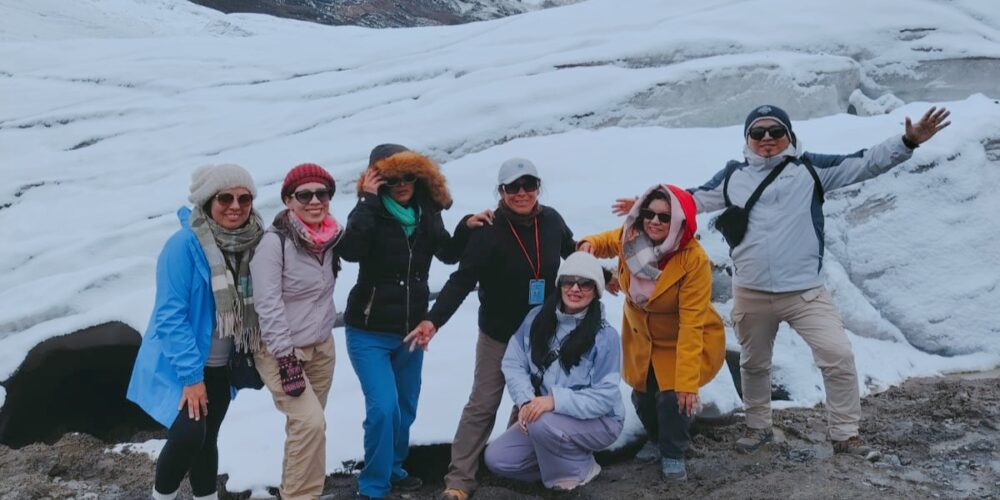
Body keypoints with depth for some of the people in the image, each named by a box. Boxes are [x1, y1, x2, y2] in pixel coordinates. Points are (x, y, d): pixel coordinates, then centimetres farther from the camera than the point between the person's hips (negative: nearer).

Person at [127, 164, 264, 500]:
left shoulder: (254, 242, -4)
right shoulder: (185, 244, -22)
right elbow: (171, 315, -21)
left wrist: (249, 358, 6)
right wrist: (191, 375, -22)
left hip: (221, 365, 6)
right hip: (180, 364, -5)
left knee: (207, 438, 15)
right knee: (189, 435, -17)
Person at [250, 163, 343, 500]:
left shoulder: (330, 237, 0)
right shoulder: (274, 242, -19)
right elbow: (268, 305, -21)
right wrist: (286, 357, -22)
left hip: (322, 347, 6)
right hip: (281, 350, -6)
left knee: (307, 425, 12)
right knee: (310, 423, -16)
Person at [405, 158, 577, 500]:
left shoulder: (551, 220, -7)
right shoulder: (489, 232, -22)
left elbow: (573, 254, 14)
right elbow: (461, 281, -27)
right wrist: (434, 320, -39)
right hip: (500, 334, -4)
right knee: (482, 405, -1)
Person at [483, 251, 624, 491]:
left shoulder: (605, 335, -18)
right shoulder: (538, 318, -5)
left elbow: (605, 397, -21)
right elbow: (513, 363, -5)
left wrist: (555, 400, -33)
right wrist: (526, 401, -22)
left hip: (597, 420, -5)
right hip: (545, 415, 5)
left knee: (543, 423, -34)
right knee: (496, 458, -8)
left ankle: (579, 470, -4)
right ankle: (561, 460, 12)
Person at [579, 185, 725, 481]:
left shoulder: (694, 259, -32)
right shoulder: (629, 237, -18)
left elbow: (691, 325, -32)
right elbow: (609, 241, 9)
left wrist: (688, 380, -33)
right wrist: (590, 244, -15)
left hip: (682, 342, -4)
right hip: (641, 337, 4)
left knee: (673, 397, -14)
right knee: (642, 395, 10)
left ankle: (674, 455, 16)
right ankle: (658, 441, 43)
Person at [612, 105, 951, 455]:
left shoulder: (811, 169, 1)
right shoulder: (733, 176, 6)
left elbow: (865, 163, -3)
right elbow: (694, 199, 16)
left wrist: (908, 141, -14)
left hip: (806, 292, -2)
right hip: (751, 295, 2)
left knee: (839, 356, -9)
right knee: (754, 363, 18)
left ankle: (844, 433, 10)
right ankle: (758, 426, 40)